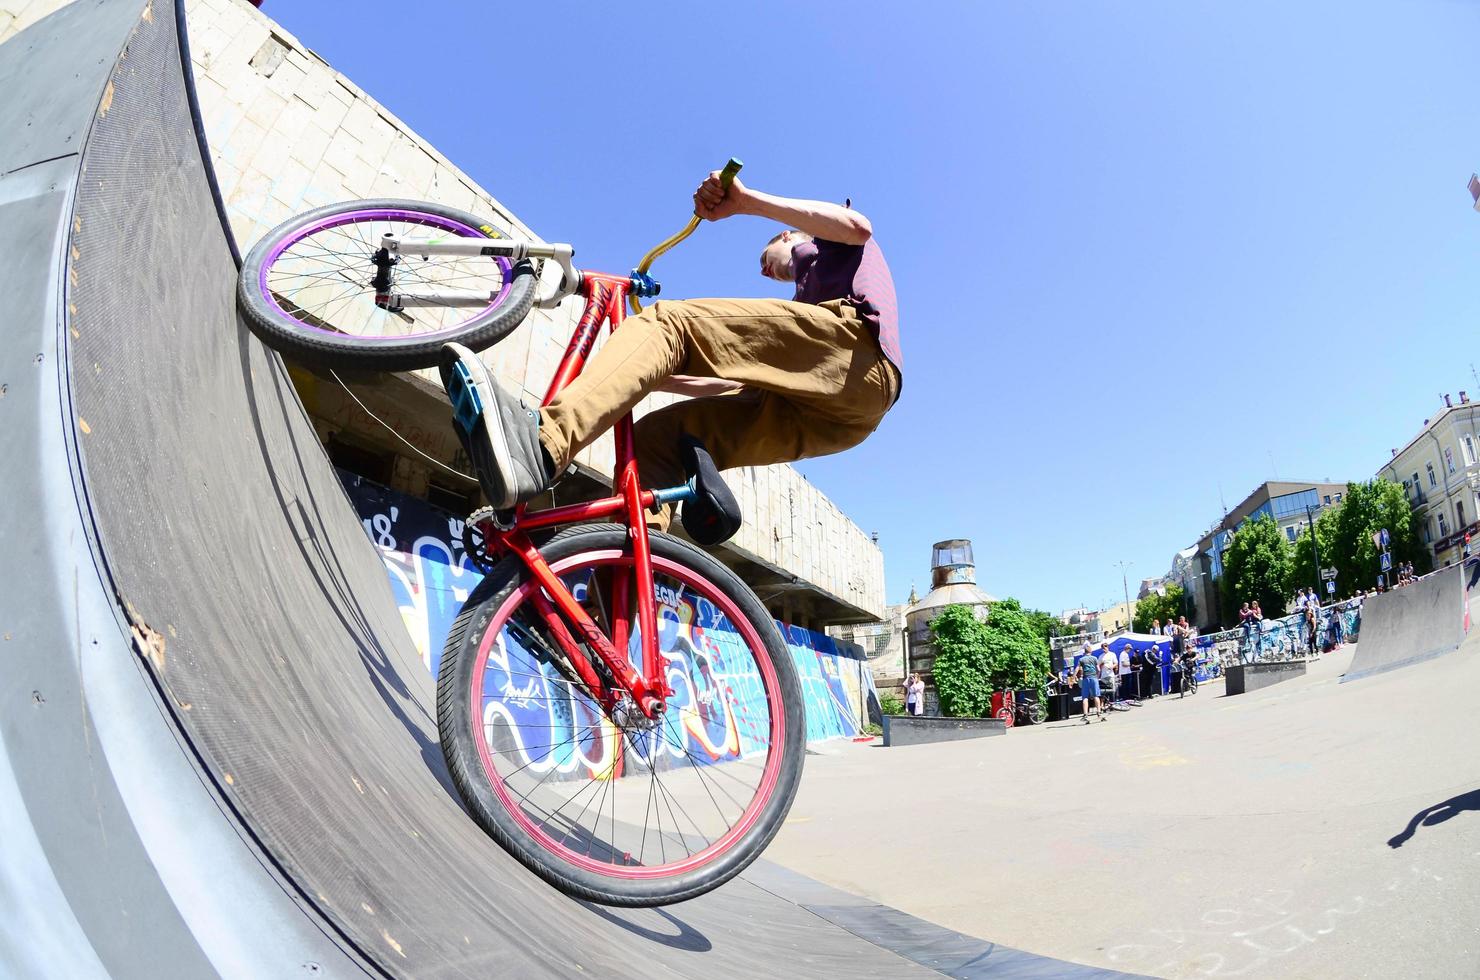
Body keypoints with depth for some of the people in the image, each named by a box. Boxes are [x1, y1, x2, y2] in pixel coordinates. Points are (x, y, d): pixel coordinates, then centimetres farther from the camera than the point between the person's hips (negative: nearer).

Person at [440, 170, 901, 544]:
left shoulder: (818, 243, 28)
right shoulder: (803, 303, 44)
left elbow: (858, 226, 0)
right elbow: (745, 388, 36)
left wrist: (746, 201, -3)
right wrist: (650, 375, 35)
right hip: (830, 420, 7)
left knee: (668, 321, -18)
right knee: (657, 435, 2)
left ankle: (542, 443, -43)